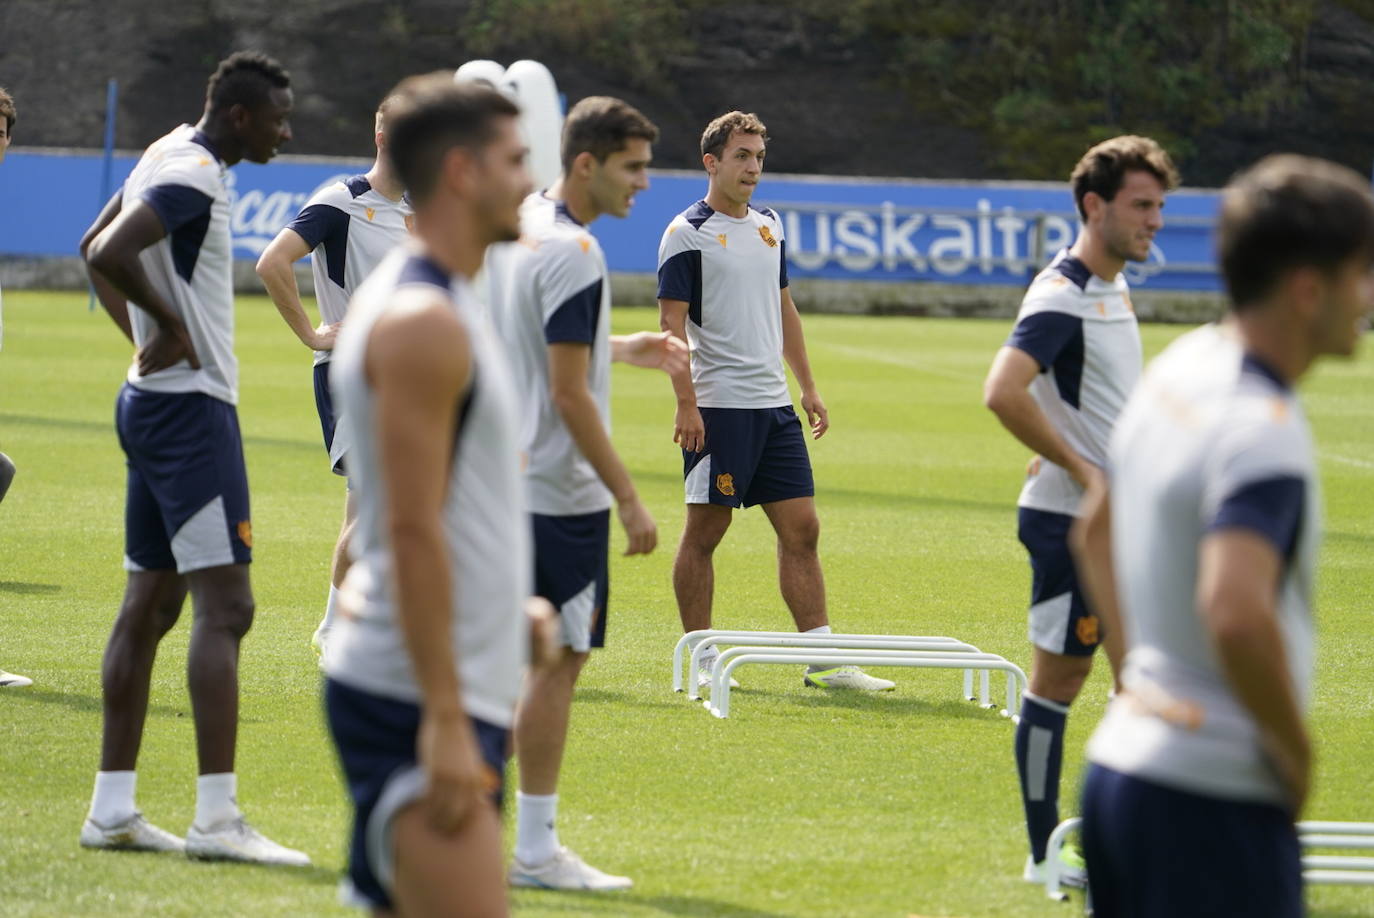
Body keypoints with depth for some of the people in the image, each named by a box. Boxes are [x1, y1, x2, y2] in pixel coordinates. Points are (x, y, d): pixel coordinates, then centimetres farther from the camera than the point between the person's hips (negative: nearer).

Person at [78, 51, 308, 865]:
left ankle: (113, 807, 14)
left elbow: (96, 249, 25)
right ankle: (218, 817, -16)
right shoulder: (195, 178, -17)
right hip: (192, 406, -10)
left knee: (151, 606, 11)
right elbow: (108, 254, -30)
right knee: (225, 606, -12)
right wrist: (170, 325, -16)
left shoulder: (172, 154, 14)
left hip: (154, 400, 10)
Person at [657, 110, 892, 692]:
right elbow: (671, 323, -11)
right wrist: (686, 405, -18)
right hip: (717, 405, -7)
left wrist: (808, 387, 18)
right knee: (705, 531, -1)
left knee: (801, 529, 3)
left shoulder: (769, 226, 15)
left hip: (773, 405, 7)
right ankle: (701, 657, 7)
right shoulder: (687, 234, -7)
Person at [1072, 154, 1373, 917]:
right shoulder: (1263, 431, -20)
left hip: (1126, 761, 9)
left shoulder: (1182, 367, 10)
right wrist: (1297, 754, -21)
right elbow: (1235, 612, -35)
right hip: (1213, 797, -9)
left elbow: (1096, 532, 25)